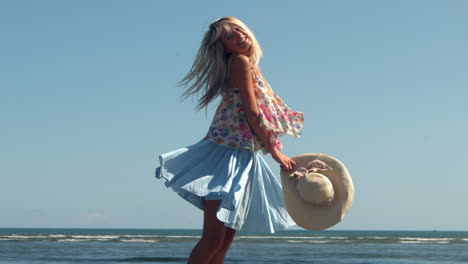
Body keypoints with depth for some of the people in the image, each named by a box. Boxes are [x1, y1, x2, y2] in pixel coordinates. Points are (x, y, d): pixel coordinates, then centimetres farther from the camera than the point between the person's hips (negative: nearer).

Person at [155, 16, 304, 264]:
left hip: (243, 157, 10)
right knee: (213, 240, -14)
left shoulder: (250, 66, 20)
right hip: (228, 153, -9)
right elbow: (252, 114, -14)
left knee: (226, 239, 7)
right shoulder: (240, 61, -7)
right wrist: (275, 153, -9)